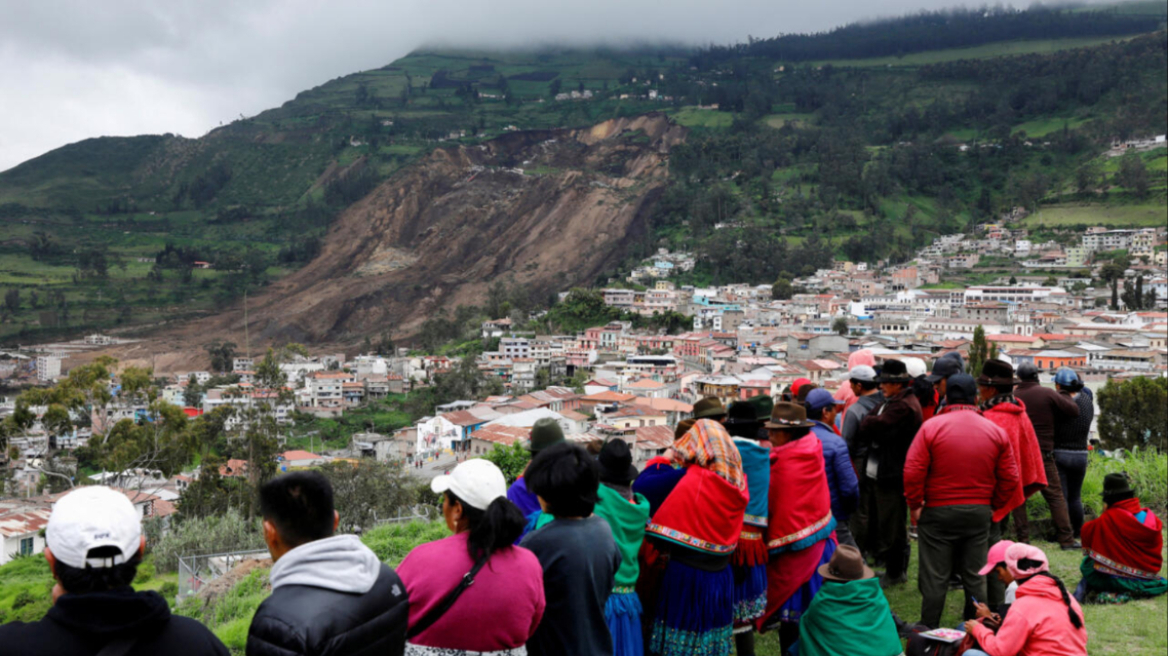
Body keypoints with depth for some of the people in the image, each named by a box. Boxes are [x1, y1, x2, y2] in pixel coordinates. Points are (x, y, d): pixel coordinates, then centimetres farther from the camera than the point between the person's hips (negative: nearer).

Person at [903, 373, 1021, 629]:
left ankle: (929, 630, 13)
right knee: (975, 577, 15)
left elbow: (912, 472, -14)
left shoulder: (931, 426, -11)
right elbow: (1010, 478, 2)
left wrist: (915, 504, -2)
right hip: (979, 512, 3)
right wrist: (993, 505, 13)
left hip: (937, 512, -3)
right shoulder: (995, 431, 1)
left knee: (934, 577, 6)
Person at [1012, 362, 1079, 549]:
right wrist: (1064, 395, 14)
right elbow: (1074, 410, -1)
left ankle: (1023, 538, 5)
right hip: (1043, 454, -2)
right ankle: (1066, 539, 3)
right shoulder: (1047, 394, -5)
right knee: (1055, 495, 4)